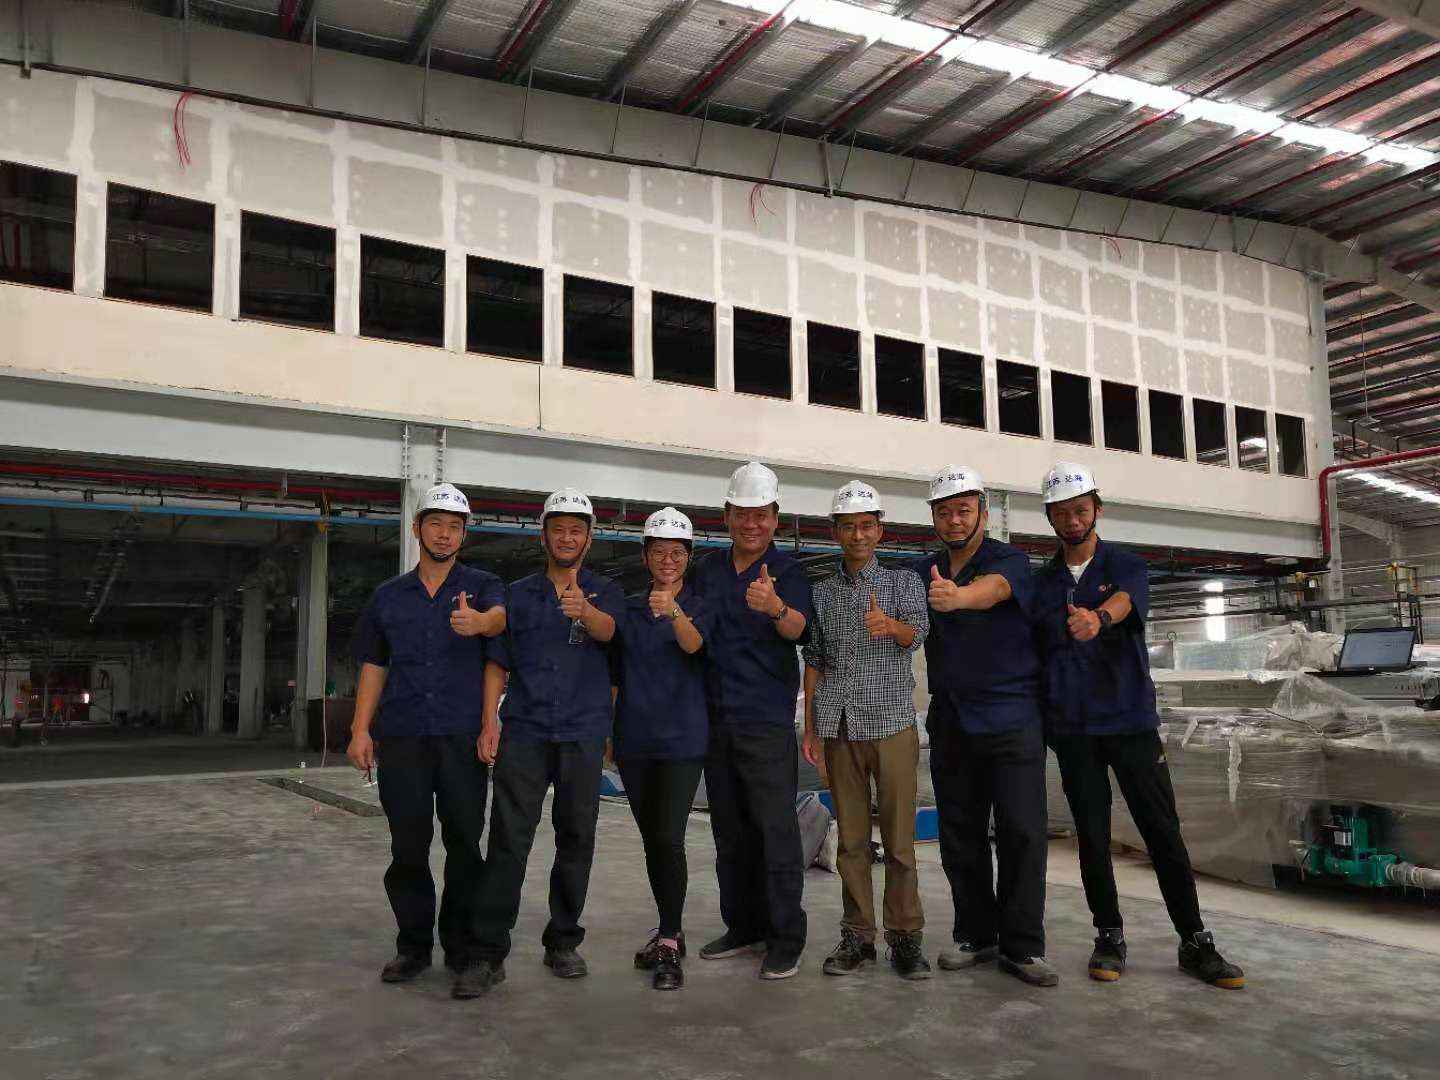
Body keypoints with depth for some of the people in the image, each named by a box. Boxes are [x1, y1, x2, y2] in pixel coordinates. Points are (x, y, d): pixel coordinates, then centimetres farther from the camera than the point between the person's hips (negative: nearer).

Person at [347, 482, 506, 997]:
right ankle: (414, 945, 19)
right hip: (401, 737, 2)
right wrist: (361, 729, 5)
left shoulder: (482, 586, 6)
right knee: (408, 846, 5)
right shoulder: (389, 596, 14)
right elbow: (373, 666, 16)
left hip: (462, 736, -2)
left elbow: (500, 616, -18)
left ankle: (463, 947, 14)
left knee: (464, 844, 2)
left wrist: (478, 622, -42)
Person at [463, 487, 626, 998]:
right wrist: (490, 720, -2)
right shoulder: (517, 594, 13)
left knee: (576, 839, 6)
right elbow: (498, 661, 11)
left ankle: (563, 943, 19)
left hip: (583, 733, 0)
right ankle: (489, 954, -5)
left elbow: (608, 630, -14)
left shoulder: (605, 592, 9)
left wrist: (583, 610, -37)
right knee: (508, 839, -7)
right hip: (524, 730, 0)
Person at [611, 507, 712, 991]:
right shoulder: (627, 608, 9)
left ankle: (669, 948, -7)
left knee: (669, 838, -12)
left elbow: (694, 644, -23)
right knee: (651, 839, 11)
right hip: (633, 739, 4)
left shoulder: (698, 606, -1)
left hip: (681, 737, -4)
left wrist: (673, 612, -43)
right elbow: (614, 674, 15)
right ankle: (669, 932, 24)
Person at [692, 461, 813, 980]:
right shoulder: (707, 569, 12)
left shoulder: (788, 571, -3)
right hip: (714, 718, 6)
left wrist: (775, 606, -44)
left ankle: (786, 939, 3)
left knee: (776, 829, -5)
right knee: (729, 831, 13)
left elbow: (796, 628, -23)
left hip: (767, 721, -5)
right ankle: (744, 927, 25)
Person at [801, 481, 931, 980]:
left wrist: (891, 625, -36)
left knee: (899, 837, -2)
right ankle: (858, 936, 14)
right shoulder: (821, 592, 14)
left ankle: (905, 936, 8)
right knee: (851, 839, 6)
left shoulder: (903, 580, 7)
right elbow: (814, 661, 15)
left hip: (893, 723, -2)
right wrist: (810, 729, 8)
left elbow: (917, 631, -12)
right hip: (840, 728, 2)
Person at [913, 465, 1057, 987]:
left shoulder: (1009, 561, -7)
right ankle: (976, 935, 21)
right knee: (959, 836, 8)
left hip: (1012, 720, -4)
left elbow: (992, 589, -30)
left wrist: (957, 596, -52)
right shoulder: (923, 572, 10)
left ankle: (1022, 946, 5)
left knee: (1021, 831, -6)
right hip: (951, 723, 4)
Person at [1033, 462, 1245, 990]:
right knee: (1092, 836, 6)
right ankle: (1109, 937, 18)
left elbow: (1124, 601, -23)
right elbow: (1035, 655, 12)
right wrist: (1040, 719, 4)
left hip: (1131, 719, -2)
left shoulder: (1127, 567, 1)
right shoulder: (1042, 583, 10)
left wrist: (1097, 618, -46)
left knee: (1163, 832, 0)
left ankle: (1195, 942, 10)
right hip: (1072, 728, 2)